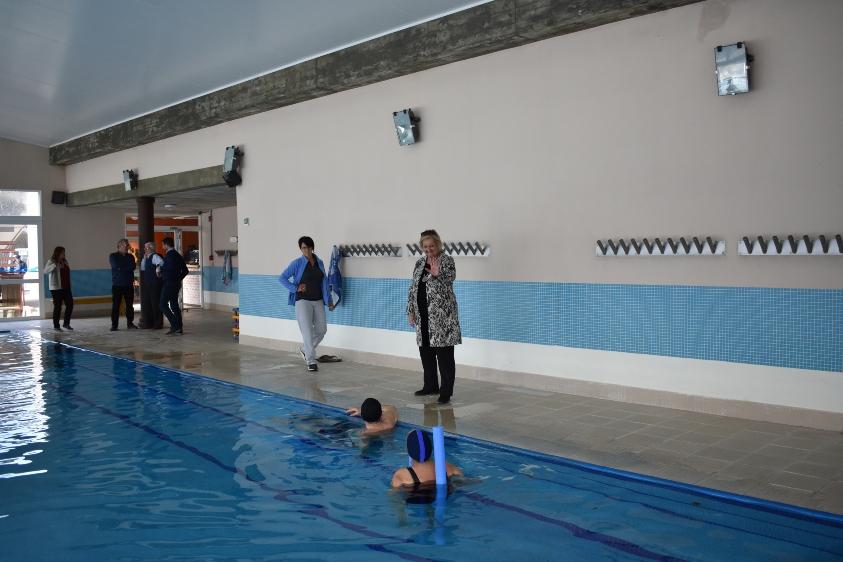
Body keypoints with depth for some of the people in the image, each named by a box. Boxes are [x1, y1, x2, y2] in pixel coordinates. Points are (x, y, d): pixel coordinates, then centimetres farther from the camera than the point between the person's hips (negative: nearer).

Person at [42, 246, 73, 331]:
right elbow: (45, 271, -21)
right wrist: (55, 265, -34)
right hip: (56, 288, -7)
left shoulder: (64, 261, 13)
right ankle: (56, 326, 8)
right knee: (57, 307, -2)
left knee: (70, 304, 3)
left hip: (66, 287, 7)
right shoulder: (51, 262, -6)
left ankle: (66, 323, 17)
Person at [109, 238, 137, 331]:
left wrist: (121, 267, -12)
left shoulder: (130, 256, 14)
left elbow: (133, 266, -5)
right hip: (117, 285, -3)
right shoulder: (113, 256, 4)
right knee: (115, 306, -3)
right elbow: (116, 266, -14)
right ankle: (114, 325, 1)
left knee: (130, 305, 4)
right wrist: (128, 266, -6)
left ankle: (130, 323, 13)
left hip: (129, 284, 3)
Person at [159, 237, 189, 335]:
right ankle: (179, 327, 12)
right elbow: (185, 271, 18)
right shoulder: (178, 255, 15)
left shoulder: (169, 255, -12)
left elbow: (170, 267, -27)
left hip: (169, 283, -9)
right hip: (176, 284, 9)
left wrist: (161, 269, -11)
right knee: (174, 305, 13)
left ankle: (175, 324, -13)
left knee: (163, 304, -7)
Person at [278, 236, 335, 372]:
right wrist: (295, 288, -13)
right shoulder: (297, 263, -5)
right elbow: (282, 278, -5)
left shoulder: (319, 263, 8)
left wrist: (329, 300, 7)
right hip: (303, 301, -5)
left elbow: (324, 283, 10)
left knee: (321, 329, 5)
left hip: (318, 301, 5)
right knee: (308, 331, -7)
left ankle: (304, 349, 29)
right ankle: (311, 361, 0)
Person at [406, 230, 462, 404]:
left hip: (441, 314, -6)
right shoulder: (419, 263, 12)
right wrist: (411, 311, 10)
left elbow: (451, 277, -20)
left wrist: (437, 274, -38)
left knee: (444, 354, -4)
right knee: (425, 351, 13)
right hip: (423, 315, 6)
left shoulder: (447, 260, -3)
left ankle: (446, 392, 1)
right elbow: (413, 288, 15)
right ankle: (431, 386, 28)